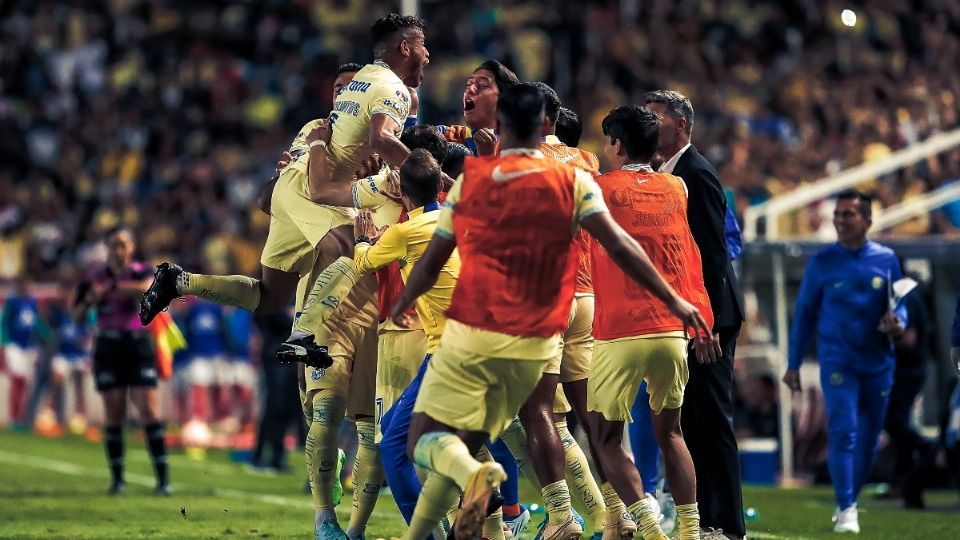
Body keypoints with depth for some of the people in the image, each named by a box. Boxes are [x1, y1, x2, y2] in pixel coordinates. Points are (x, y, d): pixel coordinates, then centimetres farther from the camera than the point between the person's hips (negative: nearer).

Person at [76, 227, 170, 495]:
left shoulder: (141, 272, -1)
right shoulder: (94, 278, 3)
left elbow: (147, 288, -25)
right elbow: (77, 316, 0)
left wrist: (112, 286, -32)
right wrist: (89, 300, -20)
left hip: (138, 345, -1)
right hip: (108, 348, 1)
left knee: (150, 411, -9)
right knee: (114, 414, 1)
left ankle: (163, 478, -8)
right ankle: (117, 479, 8)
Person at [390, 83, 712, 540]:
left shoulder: (470, 177, 2)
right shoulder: (573, 182, 1)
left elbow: (431, 263, 8)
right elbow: (619, 246, -8)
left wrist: (401, 305, 26)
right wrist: (673, 300, -3)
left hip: (469, 336, -2)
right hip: (534, 345, 2)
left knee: (425, 442, -1)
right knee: (466, 444, 16)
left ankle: (472, 474, -33)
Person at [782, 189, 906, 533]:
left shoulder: (886, 260, 3)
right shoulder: (823, 262, -1)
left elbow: (899, 308, 11)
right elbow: (804, 313, 5)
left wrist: (897, 325, -13)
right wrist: (793, 364, 4)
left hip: (878, 363, 3)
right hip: (838, 360, -3)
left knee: (868, 439, 9)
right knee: (843, 431, -17)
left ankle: (850, 501, 27)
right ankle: (846, 509, -16)